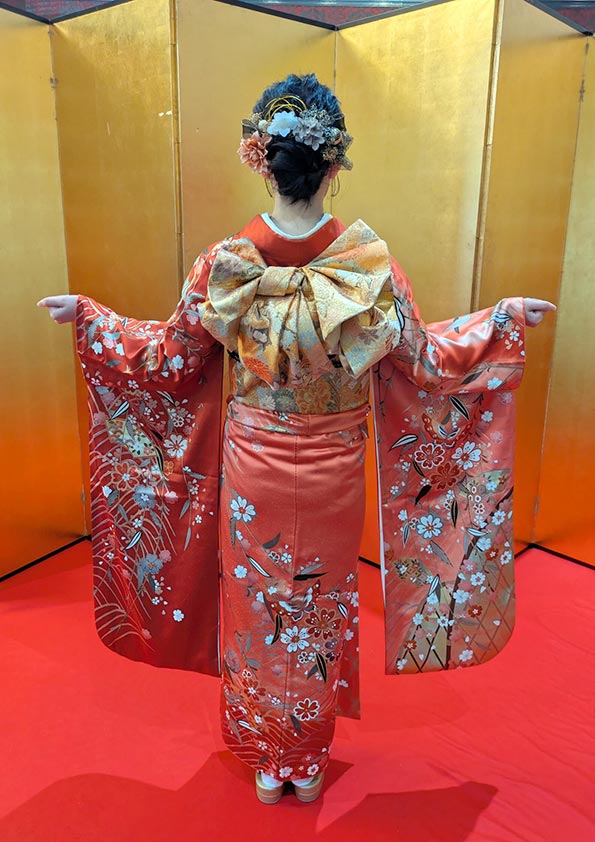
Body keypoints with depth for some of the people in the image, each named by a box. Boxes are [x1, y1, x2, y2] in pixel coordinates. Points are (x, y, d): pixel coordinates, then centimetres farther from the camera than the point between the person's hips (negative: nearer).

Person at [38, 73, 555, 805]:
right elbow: (424, 364, -5)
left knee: (256, 605, 21)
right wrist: (502, 320, 10)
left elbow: (170, 361, -4)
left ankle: (267, 762, 43)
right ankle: (310, 764, 44)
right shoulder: (372, 263, -15)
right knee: (322, 609, 21)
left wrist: (89, 318, 10)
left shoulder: (223, 265, -15)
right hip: (333, 474, 1)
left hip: (252, 470, 0)